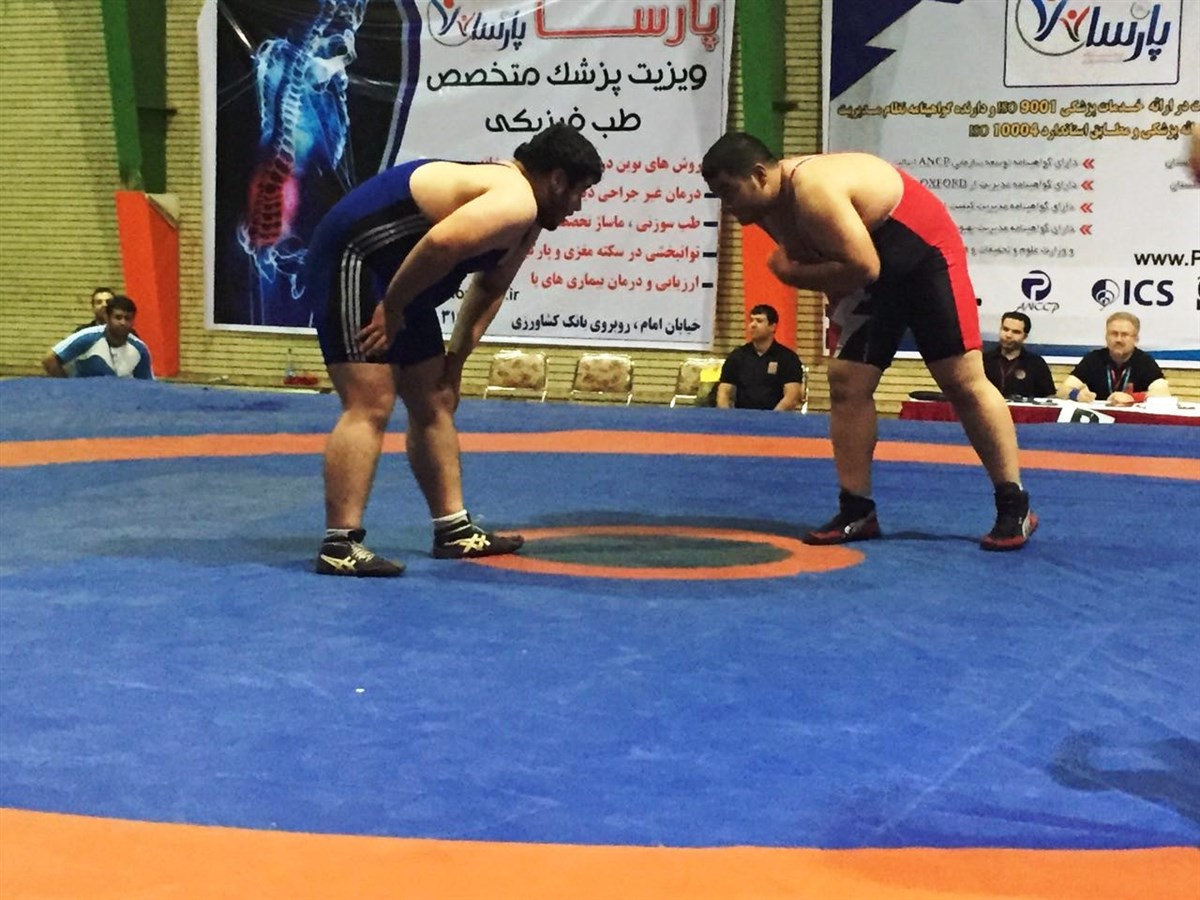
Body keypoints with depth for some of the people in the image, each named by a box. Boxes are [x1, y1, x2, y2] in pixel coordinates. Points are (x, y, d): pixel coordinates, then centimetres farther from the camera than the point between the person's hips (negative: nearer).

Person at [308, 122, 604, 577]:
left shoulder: (524, 219, 14)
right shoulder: (516, 203, -21)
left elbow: (491, 288, 23)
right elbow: (440, 243, -35)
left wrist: (457, 355, 15)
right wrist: (392, 309, -24)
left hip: (395, 282, 11)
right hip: (352, 260, -11)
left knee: (434, 402, 13)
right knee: (369, 406, -16)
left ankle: (454, 529, 19)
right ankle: (339, 545, -17)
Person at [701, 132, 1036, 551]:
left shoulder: (814, 190, -33)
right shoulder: (769, 206, -4)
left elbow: (862, 268, -34)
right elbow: (822, 264, 12)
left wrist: (791, 272, -24)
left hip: (926, 251, -8)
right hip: (873, 269, 9)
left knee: (963, 382, -6)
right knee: (846, 382, -1)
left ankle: (1014, 508, 2)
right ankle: (857, 511, 4)